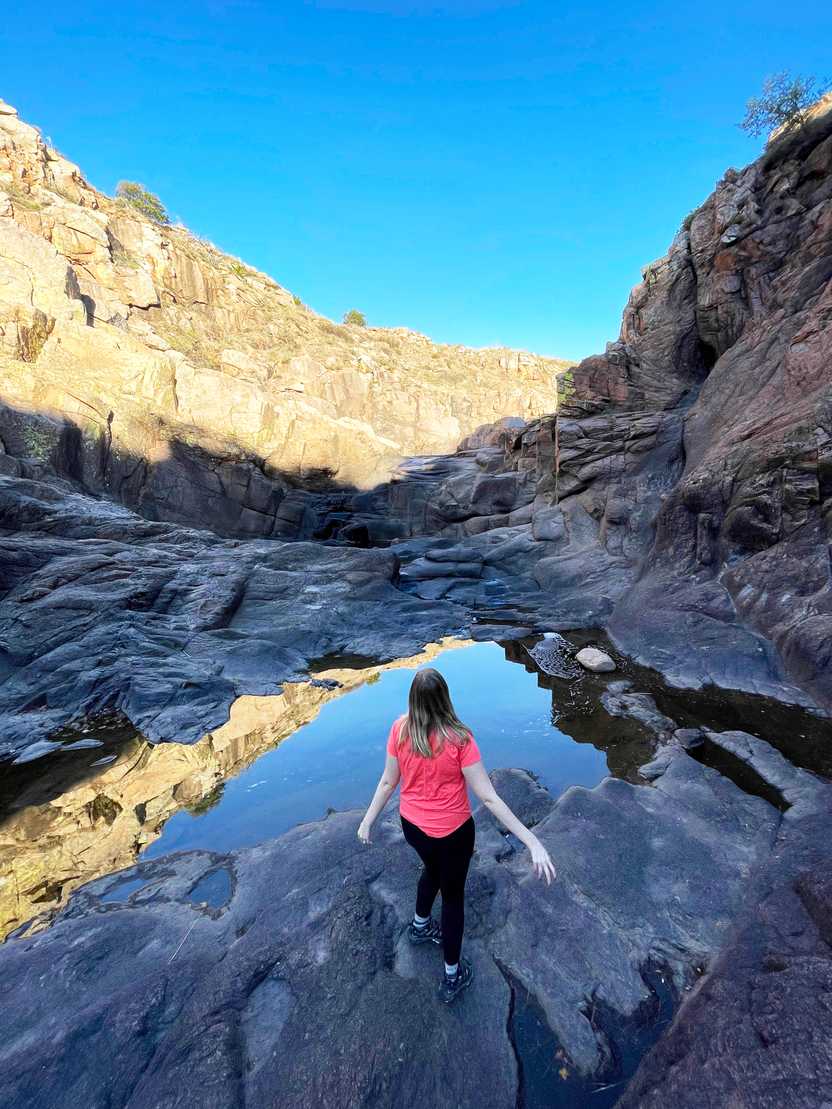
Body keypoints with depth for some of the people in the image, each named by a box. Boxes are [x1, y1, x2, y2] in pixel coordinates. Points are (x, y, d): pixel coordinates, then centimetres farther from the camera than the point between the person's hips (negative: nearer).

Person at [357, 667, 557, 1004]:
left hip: (411, 825, 4)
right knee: (453, 895, 23)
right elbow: (488, 798, -26)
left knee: (432, 869, 35)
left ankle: (420, 926, 62)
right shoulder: (458, 739, -28)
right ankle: (452, 976, 44)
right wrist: (533, 842, -20)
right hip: (451, 832, -4)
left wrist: (367, 821, 7)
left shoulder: (399, 729, -18)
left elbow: (387, 782, -8)